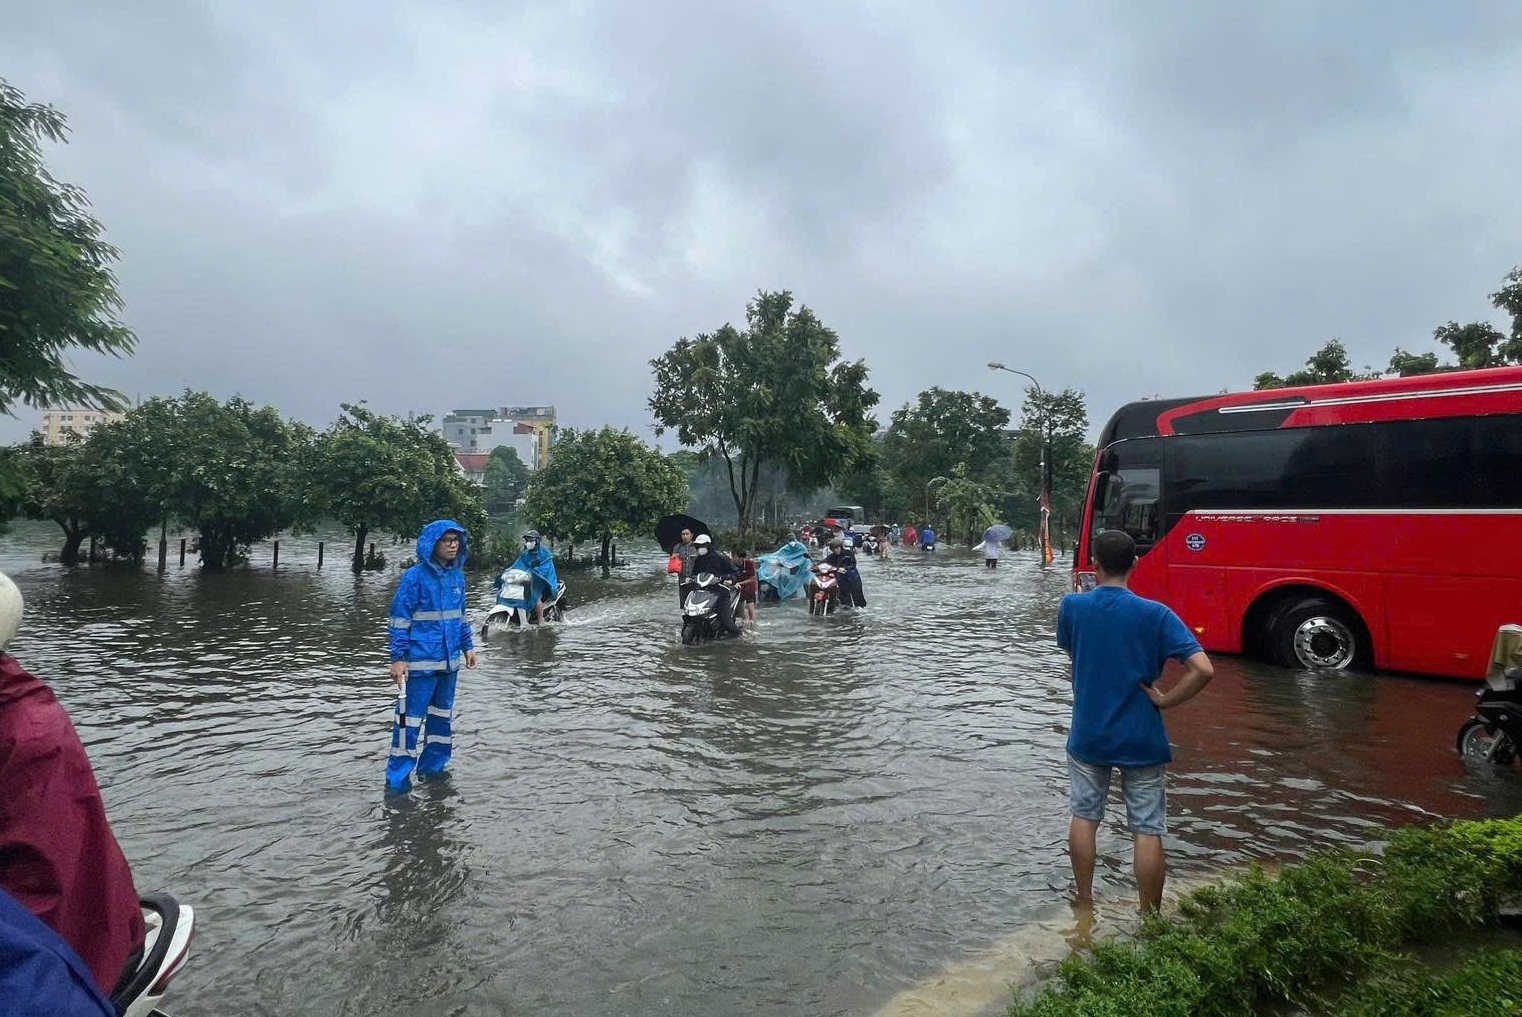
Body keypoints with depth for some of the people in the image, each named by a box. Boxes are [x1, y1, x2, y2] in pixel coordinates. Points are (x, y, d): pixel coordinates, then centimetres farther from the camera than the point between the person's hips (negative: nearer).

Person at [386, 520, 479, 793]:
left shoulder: (457, 576, 7)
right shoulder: (416, 576, -12)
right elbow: (400, 619, -11)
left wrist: (467, 646, 15)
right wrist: (398, 658, -14)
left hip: (449, 661, 7)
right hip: (421, 663, -7)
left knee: (442, 716, 16)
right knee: (411, 719, -3)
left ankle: (433, 767, 31)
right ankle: (398, 779, 8)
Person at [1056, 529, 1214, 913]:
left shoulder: (1072, 606, -9)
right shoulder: (1155, 614, -14)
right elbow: (1203, 669, -21)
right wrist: (1165, 700, -9)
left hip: (1088, 735, 2)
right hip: (1141, 740, -2)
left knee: (1084, 816, 19)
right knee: (1148, 830, 9)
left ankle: (1085, 905, 30)